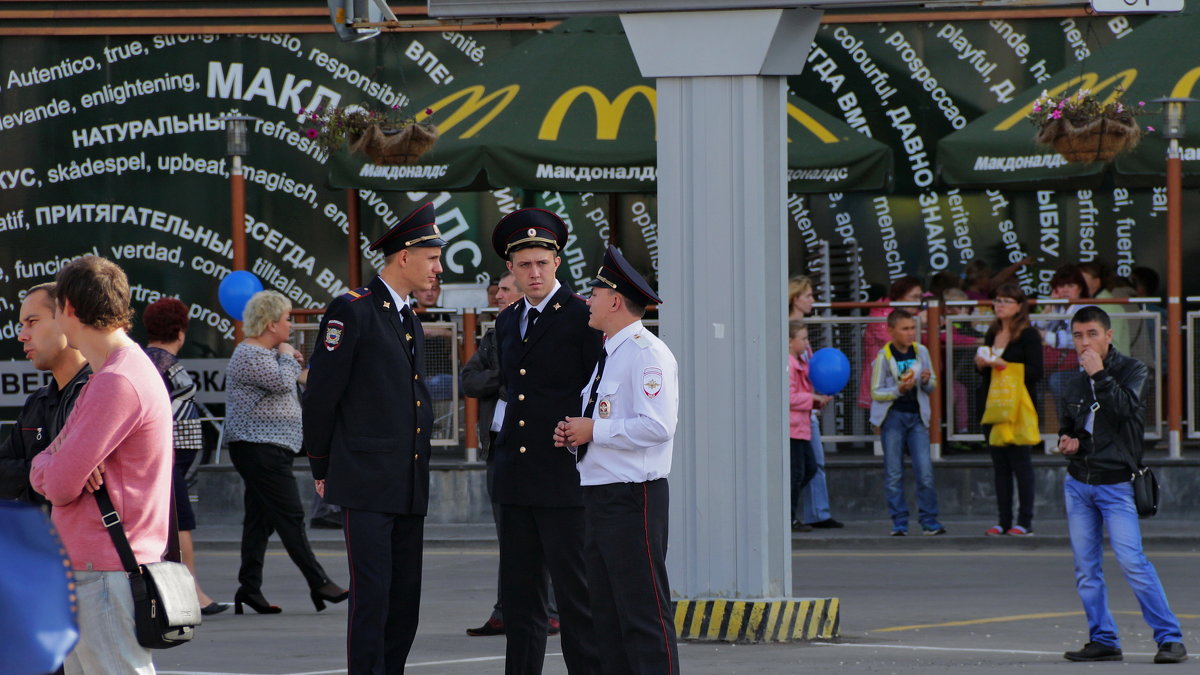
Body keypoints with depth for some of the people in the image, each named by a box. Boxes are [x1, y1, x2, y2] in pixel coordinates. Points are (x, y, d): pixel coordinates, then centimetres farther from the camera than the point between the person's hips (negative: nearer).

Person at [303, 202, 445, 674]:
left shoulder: (410, 321, 19)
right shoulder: (352, 311, -8)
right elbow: (320, 396, -7)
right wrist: (322, 468, -1)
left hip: (410, 488, 8)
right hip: (366, 485, -8)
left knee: (406, 600, 7)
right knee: (372, 597, -11)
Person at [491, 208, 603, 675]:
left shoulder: (583, 317, -6)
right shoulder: (507, 322, 16)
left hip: (565, 478, -7)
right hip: (516, 479, 7)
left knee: (575, 595, -5)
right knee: (519, 599, 8)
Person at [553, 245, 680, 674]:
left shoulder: (646, 353, -12)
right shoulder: (608, 354, 20)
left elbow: (656, 426, -23)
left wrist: (594, 430, -16)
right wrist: (573, 436, 9)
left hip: (633, 498, -10)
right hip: (599, 494, 10)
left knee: (644, 612, -10)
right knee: (607, 615, 12)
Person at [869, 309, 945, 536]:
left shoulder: (921, 352, 6)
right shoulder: (884, 356, -5)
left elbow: (932, 387, 15)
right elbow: (876, 393, -3)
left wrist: (927, 381, -8)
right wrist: (899, 389, -18)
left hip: (917, 416, 2)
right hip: (893, 416, -2)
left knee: (925, 472, -4)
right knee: (894, 474, 1)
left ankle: (930, 522, 2)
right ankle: (899, 523, 7)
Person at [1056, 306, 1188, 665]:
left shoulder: (1131, 370, -3)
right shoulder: (1076, 382, 12)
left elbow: (1126, 408, -22)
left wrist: (1099, 374, -19)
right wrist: (1065, 441, 5)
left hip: (1115, 484, -6)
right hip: (1078, 484, 6)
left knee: (1132, 561, -16)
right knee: (1086, 569, 4)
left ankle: (1170, 638, -13)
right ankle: (1103, 640, 12)